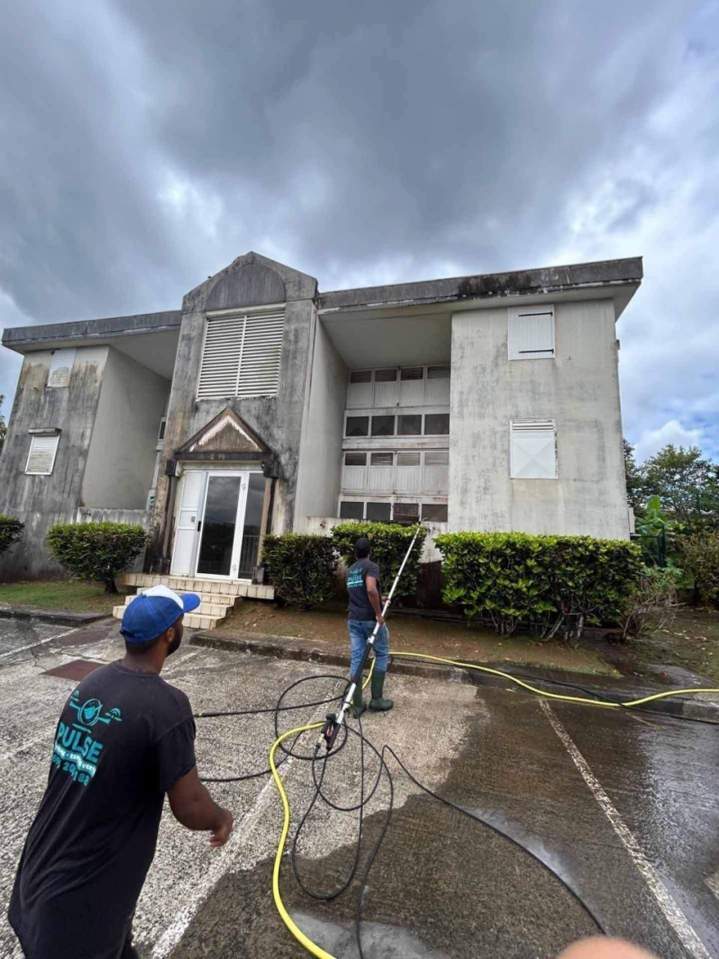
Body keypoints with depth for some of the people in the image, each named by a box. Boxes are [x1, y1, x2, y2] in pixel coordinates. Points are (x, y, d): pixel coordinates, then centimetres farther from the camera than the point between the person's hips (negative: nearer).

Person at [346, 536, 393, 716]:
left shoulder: (350, 570, 15)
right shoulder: (371, 566, -10)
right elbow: (371, 589, -27)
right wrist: (379, 613, -19)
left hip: (353, 619, 6)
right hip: (370, 619, -6)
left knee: (356, 660, 8)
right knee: (382, 655, 12)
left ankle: (357, 705, 13)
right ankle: (376, 699, 16)